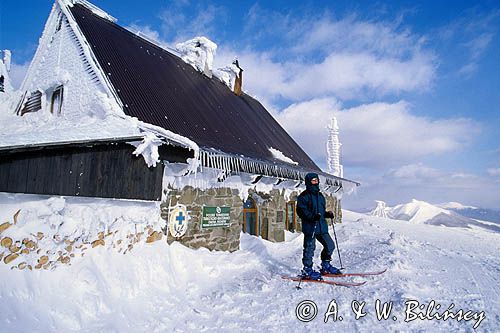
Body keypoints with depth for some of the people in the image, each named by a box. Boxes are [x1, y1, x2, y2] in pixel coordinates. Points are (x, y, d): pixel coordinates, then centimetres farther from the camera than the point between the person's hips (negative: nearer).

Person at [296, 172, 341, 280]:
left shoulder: (320, 195, 19)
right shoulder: (304, 196, -6)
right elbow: (301, 211, -13)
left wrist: (327, 214, 7)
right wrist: (313, 216, -25)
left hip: (322, 226, 8)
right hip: (310, 227, -8)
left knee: (330, 245, 10)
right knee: (310, 248, -4)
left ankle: (326, 266, 28)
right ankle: (307, 271, 8)